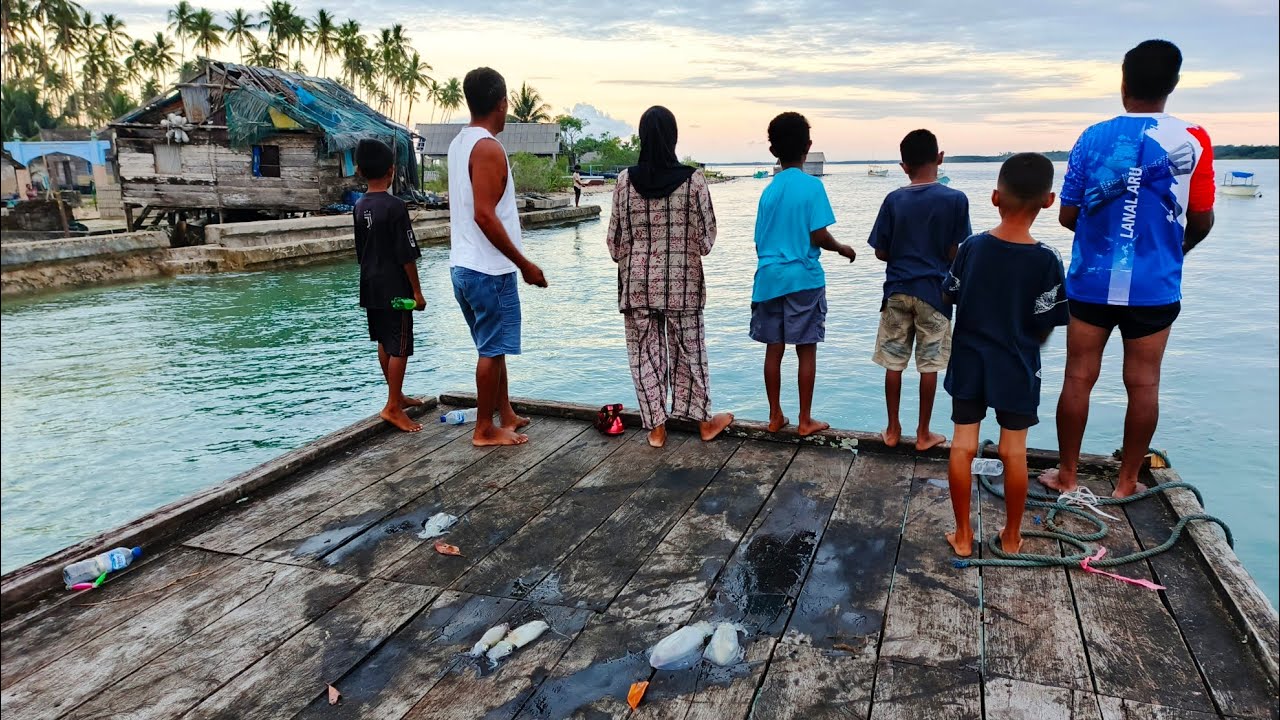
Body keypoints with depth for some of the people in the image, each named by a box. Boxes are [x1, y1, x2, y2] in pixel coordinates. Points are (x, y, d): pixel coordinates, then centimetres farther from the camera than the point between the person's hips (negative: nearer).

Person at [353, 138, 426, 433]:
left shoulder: (359, 206, 6)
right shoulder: (395, 206, -16)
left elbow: (361, 250, 13)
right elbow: (407, 255, -17)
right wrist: (417, 290, -11)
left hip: (371, 287, 8)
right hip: (395, 289, -8)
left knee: (384, 343, 16)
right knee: (400, 347, -3)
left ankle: (398, 395, 28)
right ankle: (393, 407, -2)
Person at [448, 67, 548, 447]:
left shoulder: (459, 143, 12)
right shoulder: (489, 148, -16)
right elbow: (484, 215, -23)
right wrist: (525, 264, -18)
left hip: (463, 265, 9)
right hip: (489, 269, -9)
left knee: (494, 345, 18)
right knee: (493, 349, 1)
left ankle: (506, 414, 28)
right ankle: (485, 430, 10)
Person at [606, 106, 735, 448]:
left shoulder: (626, 180, -6)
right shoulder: (692, 180, -10)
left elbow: (616, 239, 0)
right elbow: (706, 238, -4)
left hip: (637, 282, 1)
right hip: (683, 282, -1)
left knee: (645, 352, 10)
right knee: (688, 350, 13)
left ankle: (656, 426, 16)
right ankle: (704, 420, 25)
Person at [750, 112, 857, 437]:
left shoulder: (769, 190, 6)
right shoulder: (812, 186, -8)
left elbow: (760, 240, 10)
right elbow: (819, 235, -12)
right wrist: (843, 249, 7)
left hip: (769, 278, 5)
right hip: (803, 278, -4)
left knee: (774, 349, 9)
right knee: (806, 350, 4)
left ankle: (775, 417, 18)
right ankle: (805, 421, 11)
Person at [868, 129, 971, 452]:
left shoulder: (894, 200, -3)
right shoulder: (955, 199, -8)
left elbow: (881, 252, -1)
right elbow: (955, 253, -7)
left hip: (897, 289, 2)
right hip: (933, 290, -1)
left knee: (894, 362, 10)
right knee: (929, 365, 7)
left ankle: (893, 430, 18)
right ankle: (923, 433, 15)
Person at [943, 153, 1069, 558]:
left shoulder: (971, 247, -9)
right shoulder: (1046, 260, -15)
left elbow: (952, 298, 3)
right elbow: (1046, 326, -8)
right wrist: (1023, 349, 12)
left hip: (969, 364, 2)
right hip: (1017, 370, -1)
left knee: (963, 447, 8)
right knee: (1014, 452, 11)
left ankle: (963, 535, 15)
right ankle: (1011, 536, 25)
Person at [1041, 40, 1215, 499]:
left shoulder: (1093, 138, -1)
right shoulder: (1192, 141, -5)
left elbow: (1067, 214, 2)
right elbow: (1202, 221, 0)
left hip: (1091, 283, 1)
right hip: (1154, 286, -1)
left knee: (1079, 378, 8)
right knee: (1143, 384, 9)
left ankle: (1066, 475, 17)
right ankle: (1127, 481, 19)